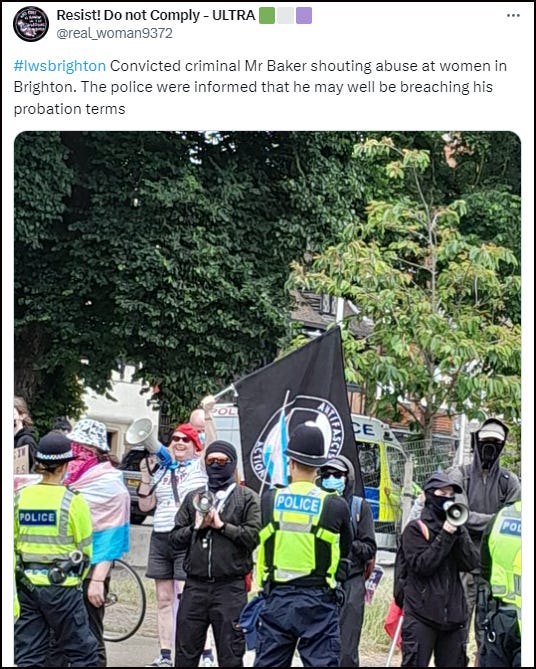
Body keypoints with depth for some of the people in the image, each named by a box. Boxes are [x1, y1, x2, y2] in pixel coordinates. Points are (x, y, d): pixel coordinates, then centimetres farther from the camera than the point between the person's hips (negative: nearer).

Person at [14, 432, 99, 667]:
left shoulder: (20, 497, 2)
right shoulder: (73, 501, -9)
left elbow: (10, 547, 2)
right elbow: (85, 549, -3)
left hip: (26, 583, 4)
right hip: (61, 585, -4)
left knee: (27, 656, 9)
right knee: (82, 651, 7)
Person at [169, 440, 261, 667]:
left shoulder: (247, 498, 5)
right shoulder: (193, 498, 17)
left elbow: (254, 536, -8)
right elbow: (174, 538, 11)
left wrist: (221, 525, -8)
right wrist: (196, 527, -5)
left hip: (230, 587, -3)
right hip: (195, 585, 4)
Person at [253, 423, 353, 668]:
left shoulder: (269, 500, -4)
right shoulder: (335, 506, -7)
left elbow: (263, 543, 6)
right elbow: (345, 549, 7)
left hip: (277, 601, 2)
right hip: (318, 602, -2)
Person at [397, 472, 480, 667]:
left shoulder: (458, 529, 14)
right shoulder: (415, 529, -1)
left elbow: (471, 563, 0)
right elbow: (421, 564, -13)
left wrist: (458, 533, -11)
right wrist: (445, 536, -15)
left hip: (453, 613, 5)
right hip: (421, 614, -5)